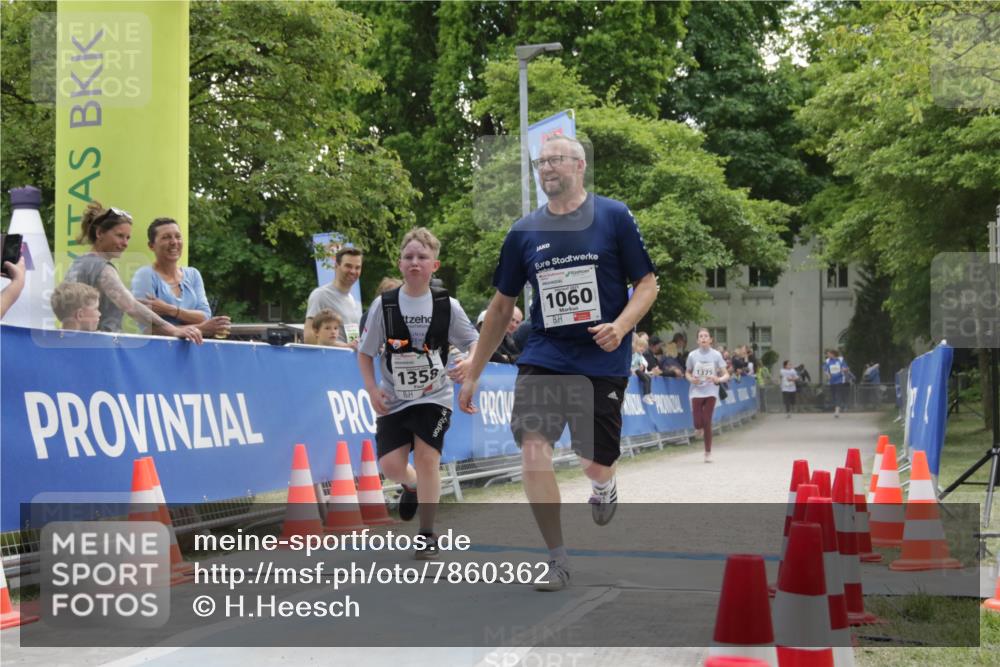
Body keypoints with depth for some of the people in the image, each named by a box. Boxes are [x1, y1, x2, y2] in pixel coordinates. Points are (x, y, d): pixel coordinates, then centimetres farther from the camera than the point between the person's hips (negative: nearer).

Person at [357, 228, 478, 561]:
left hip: (434, 396, -1)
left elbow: (474, 341, 2)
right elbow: (365, 352, 2)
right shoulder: (383, 305, -7)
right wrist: (372, 389, -10)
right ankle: (412, 486, 34)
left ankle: (427, 534, 2)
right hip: (394, 399, 1)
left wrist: (469, 362, -21)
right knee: (390, 464, -5)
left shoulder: (447, 305, -7)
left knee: (427, 455, -11)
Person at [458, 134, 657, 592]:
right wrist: (473, 374, 14)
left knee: (596, 465, 2)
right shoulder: (524, 232, 5)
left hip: (602, 360, -2)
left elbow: (647, 283, 1)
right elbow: (502, 306, 13)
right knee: (532, 448, -17)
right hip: (543, 356, 2)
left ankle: (603, 484, 43)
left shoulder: (614, 217, -2)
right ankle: (557, 558, -5)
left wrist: (620, 326, -20)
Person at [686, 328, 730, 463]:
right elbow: (687, 372, 12)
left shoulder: (716, 355, -4)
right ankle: (701, 428, 33)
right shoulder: (692, 355, -1)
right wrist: (691, 379, -11)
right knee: (698, 424, -7)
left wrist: (718, 379, -24)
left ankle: (708, 453, 7)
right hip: (696, 392, 1)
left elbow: (726, 375, -2)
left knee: (707, 423, -6)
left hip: (711, 392, -1)